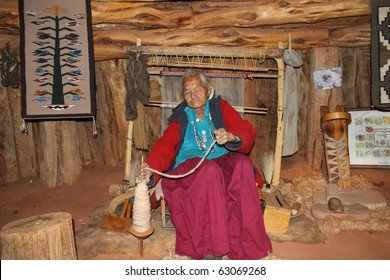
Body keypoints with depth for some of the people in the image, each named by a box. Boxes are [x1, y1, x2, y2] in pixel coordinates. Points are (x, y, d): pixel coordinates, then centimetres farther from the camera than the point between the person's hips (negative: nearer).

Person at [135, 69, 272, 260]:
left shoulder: (220, 107, 11)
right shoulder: (180, 117, 11)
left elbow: (248, 132, -1)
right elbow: (165, 144, -6)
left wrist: (232, 136, -25)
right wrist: (150, 166, -27)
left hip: (223, 162, 2)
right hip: (189, 167, -1)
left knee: (244, 164, -30)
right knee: (210, 170, -35)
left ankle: (244, 241, -26)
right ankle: (210, 248, -29)